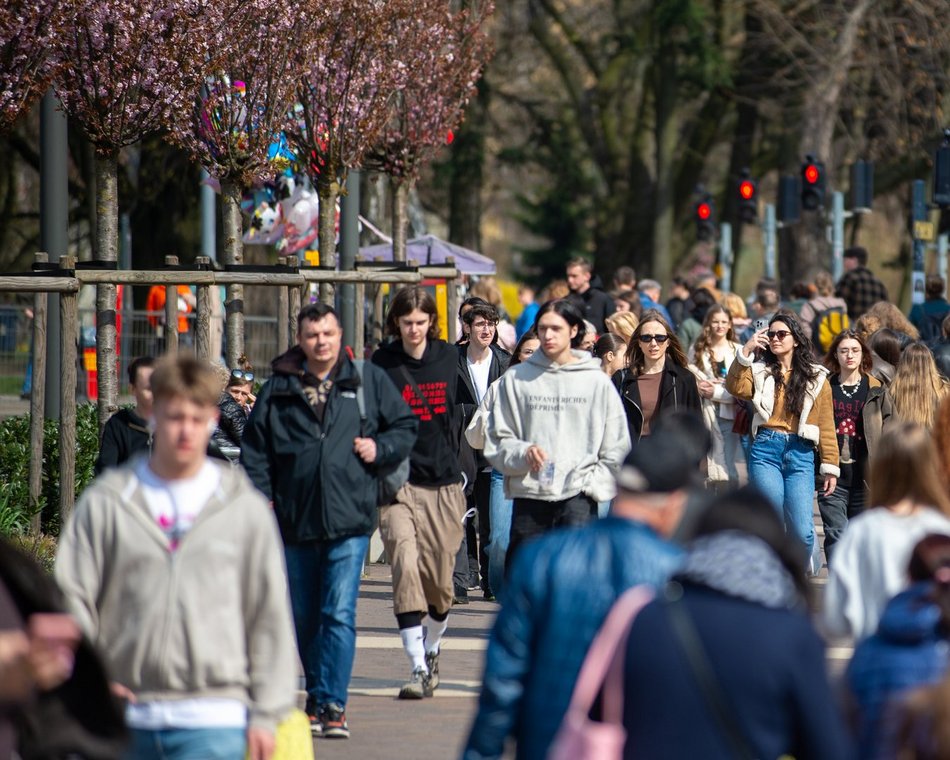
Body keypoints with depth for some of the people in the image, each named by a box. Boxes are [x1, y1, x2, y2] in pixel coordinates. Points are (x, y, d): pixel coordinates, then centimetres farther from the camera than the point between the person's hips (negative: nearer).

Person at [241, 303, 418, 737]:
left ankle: (332, 705, -11)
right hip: (295, 521, 3)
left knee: (339, 614, -11)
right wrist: (259, 498, -1)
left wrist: (380, 448, -3)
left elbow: (405, 426, 15)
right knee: (303, 617, 12)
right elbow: (256, 449, 9)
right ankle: (316, 697, 26)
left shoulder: (368, 382, 6)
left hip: (349, 520, -2)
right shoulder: (278, 389, 7)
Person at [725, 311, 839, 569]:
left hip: (800, 454, 0)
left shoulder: (816, 378, 10)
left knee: (802, 531, -9)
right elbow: (736, 388, -8)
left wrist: (830, 467, 3)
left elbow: (826, 425, 7)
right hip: (765, 450, 1)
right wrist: (746, 351, -12)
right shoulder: (760, 371, 13)